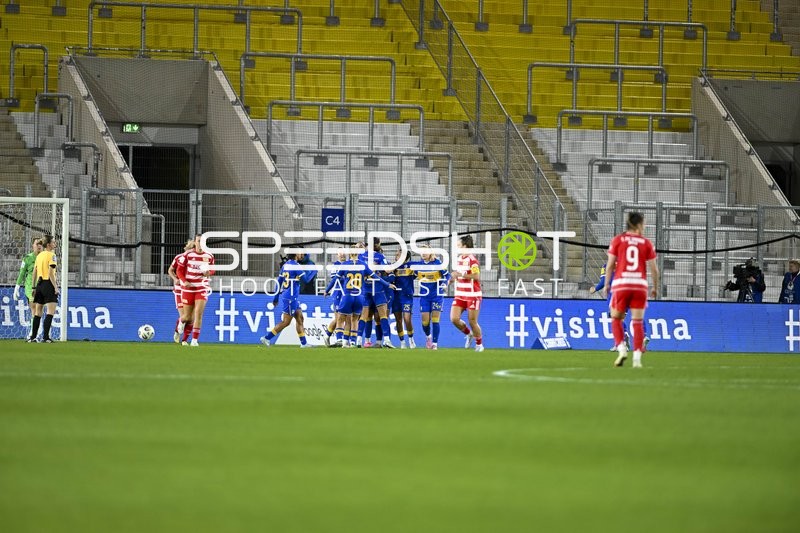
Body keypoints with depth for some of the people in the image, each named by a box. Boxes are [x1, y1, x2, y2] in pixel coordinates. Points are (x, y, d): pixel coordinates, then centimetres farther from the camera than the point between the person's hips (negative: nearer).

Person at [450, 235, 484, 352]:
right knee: (454, 319, -7)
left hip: (473, 295, -7)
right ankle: (468, 334, 19)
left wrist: (461, 275, -28)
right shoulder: (459, 259, 11)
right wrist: (452, 278, 11)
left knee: (472, 321, -2)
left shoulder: (472, 260, -14)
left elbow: (476, 276, -25)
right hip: (460, 295, 7)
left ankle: (479, 344, 19)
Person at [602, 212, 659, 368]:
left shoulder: (618, 240, 2)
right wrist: (655, 287, 15)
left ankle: (622, 349, -6)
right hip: (640, 285, 1)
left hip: (621, 285, -1)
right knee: (638, 322, 5)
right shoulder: (646, 243, 4)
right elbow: (653, 268, 3)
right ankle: (637, 358, -2)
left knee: (616, 319, 14)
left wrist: (606, 284, 9)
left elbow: (610, 264, 0)